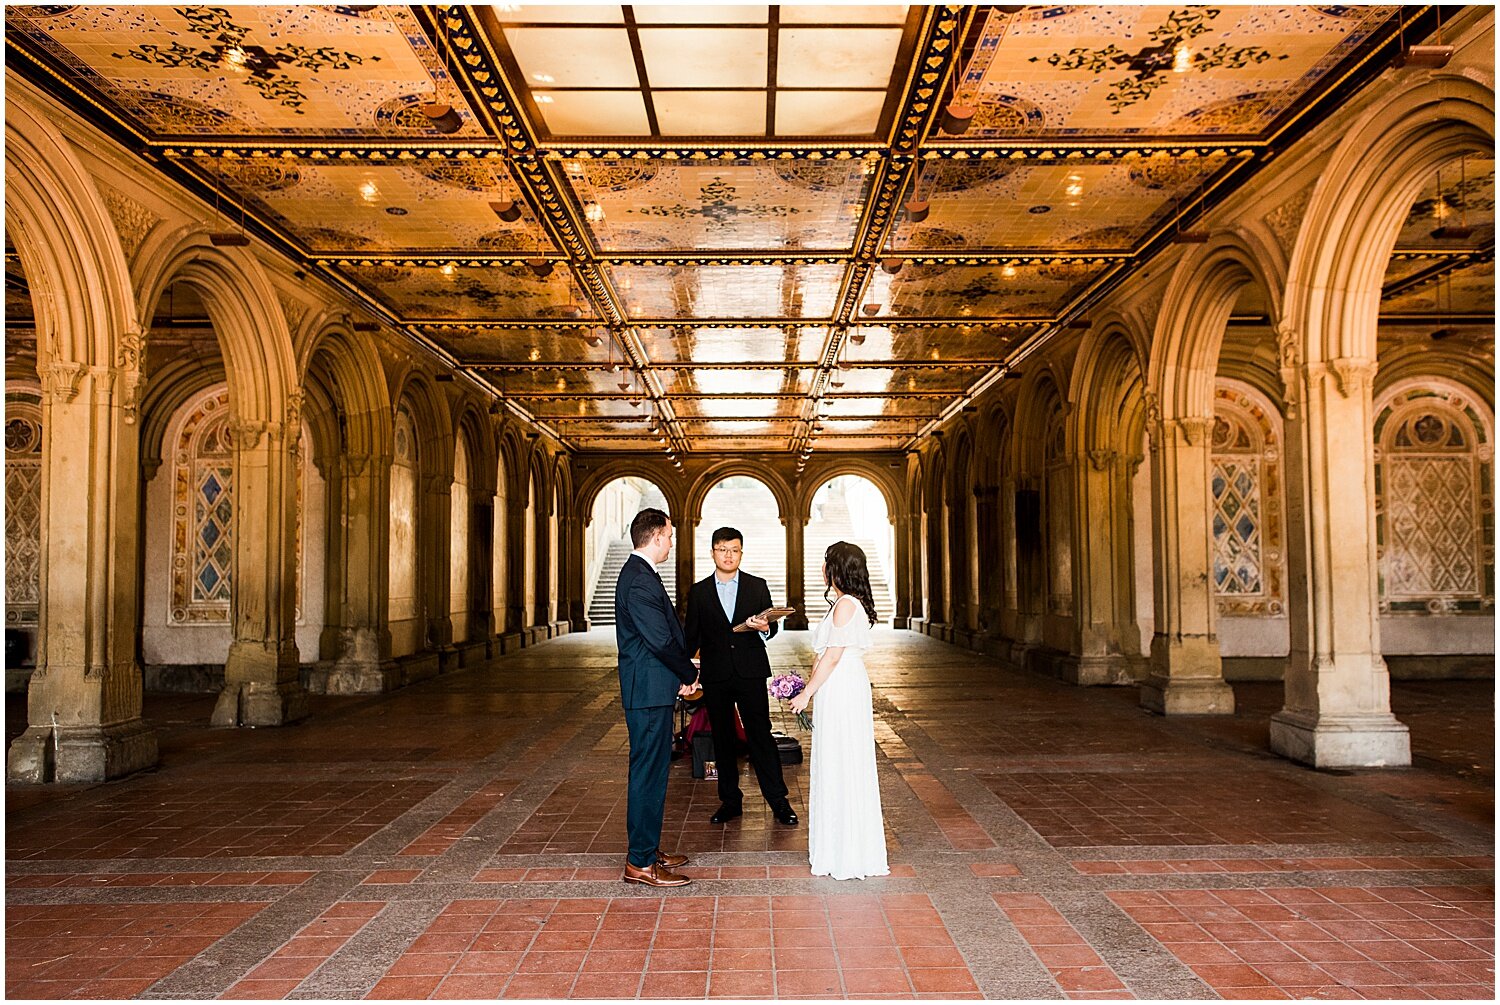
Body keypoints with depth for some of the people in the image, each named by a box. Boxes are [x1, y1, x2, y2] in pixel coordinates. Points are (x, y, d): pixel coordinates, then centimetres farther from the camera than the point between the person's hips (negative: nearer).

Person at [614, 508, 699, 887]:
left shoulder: (639, 574, 15)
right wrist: (689, 675, -7)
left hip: (651, 689, 11)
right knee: (648, 774, -4)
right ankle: (640, 863, 5)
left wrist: (683, 672, 7)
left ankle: (649, 850, 28)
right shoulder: (640, 582, -20)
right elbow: (661, 640, -22)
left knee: (653, 771, 17)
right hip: (650, 690, -11)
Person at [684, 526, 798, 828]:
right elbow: (692, 635, 7)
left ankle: (778, 800, 6)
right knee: (722, 739, 8)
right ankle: (730, 800, 19)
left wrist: (764, 628, -19)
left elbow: (771, 627, 5)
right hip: (715, 676, 2)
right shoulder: (698, 592, 7)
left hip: (751, 674, -1)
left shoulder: (757, 586, 6)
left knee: (760, 735, -2)